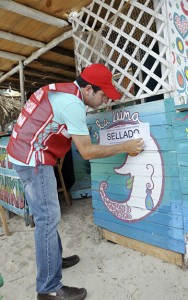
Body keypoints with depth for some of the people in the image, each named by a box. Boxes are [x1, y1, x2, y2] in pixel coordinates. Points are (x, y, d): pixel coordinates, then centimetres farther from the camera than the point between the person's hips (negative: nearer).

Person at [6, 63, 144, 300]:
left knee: (45, 215, 16)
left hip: (24, 154, 10)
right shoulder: (72, 104, -19)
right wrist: (125, 147, -10)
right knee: (48, 218, -6)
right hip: (32, 159, -10)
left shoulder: (62, 91, 11)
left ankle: (53, 258, 32)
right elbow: (87, 152, -17)